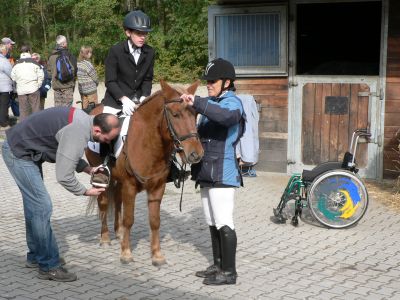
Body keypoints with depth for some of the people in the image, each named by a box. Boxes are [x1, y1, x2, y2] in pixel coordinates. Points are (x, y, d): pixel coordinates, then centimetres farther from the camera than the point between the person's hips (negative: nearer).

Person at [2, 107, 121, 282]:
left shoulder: (83, 120, 0)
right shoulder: (78, 135, -29)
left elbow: (69, 155, 15)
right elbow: (64, 176, -25)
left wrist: (89, 169, 4)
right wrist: (86, 192, -10)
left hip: (23, 148, 11)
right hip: (19, 154, -11)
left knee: (34, 205, 17)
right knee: (42, 207, -9)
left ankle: (35, 256, 30)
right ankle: (49, 267, -2)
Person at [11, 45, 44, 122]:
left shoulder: (16, 64, 5)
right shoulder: (34, 62, -5)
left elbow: (13, 77, 5)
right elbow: (41, 76, -5)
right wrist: (38, 86, 7)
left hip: (21, 90, 3)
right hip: (33, 89, -3)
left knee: (23, 110, 9)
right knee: (36, 109, 4)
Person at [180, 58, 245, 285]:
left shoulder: (232, 102, -10)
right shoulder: (210, 103, 16)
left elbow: (226, 116, -36)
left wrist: (197, 103, -37)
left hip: (223, 173, -9)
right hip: (207, 172, 9)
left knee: (224, 224, -6)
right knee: (213, 223, 16)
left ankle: (229, 272, 1)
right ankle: (218, 265, 26)